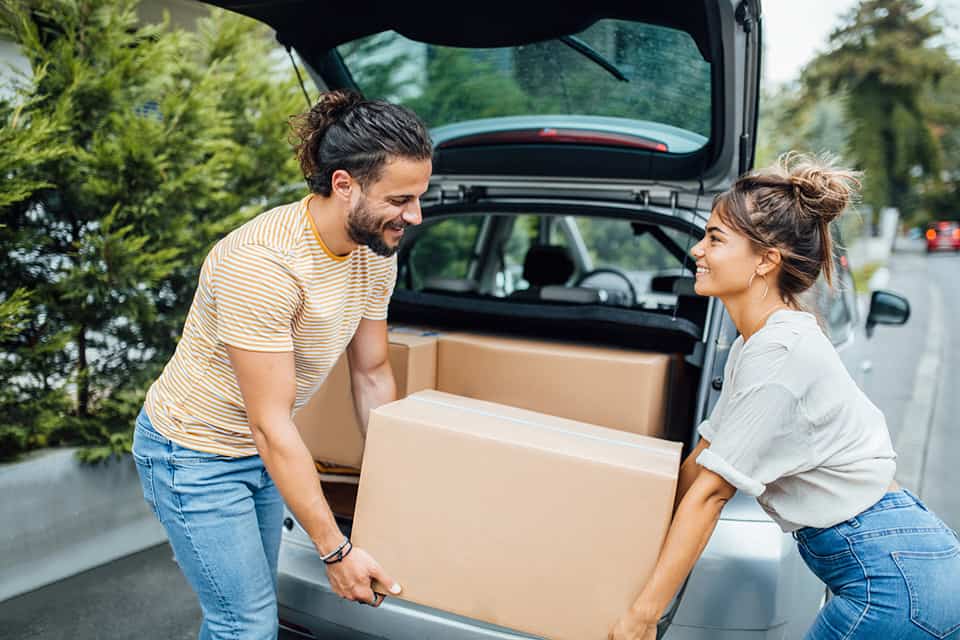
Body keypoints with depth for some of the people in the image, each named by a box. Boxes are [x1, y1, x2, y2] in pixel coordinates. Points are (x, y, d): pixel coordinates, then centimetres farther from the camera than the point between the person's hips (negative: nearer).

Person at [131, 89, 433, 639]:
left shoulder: (376, 253, -10)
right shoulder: (260, 264, -33)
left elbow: (372, 375, 2)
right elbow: (271, 425, -29)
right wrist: (336, 551, -23)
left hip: (263, 449, 7)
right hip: (196, 453, -7)